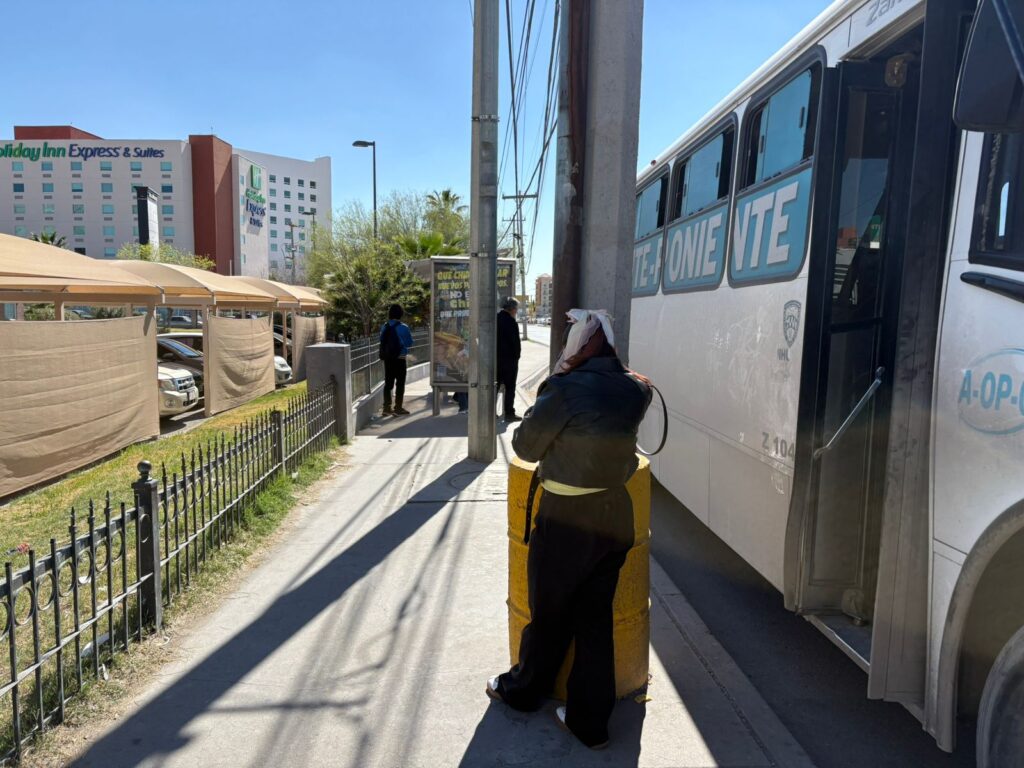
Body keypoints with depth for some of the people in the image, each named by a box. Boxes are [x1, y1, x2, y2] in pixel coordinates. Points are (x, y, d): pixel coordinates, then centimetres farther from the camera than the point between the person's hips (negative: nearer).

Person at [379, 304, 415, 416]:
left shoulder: (385, 327, 4)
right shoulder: (403, 327, -11)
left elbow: (382, 341, 11)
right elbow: (409, 343, -4)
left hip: (387, 358, 5)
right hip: (399, 358, -5)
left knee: (388, 382, 10)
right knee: (400, 383, 1)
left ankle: (387, 407, 13)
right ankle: (398, 408, 1)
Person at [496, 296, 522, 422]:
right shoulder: (511, 322, -18)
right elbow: (516, 342, -16)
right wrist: (516, 357, -2)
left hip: (495, 358, 6)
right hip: (509, 360, -6)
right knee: (510, 388, 4)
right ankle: (509, 413, 7)